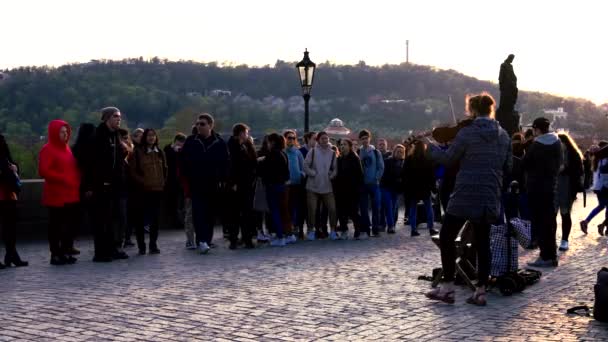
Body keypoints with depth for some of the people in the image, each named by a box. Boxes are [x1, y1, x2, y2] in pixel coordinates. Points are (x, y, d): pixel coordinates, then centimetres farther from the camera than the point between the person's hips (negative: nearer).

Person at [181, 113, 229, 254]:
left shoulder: (220, 143, 4)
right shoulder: (191, 142, 4)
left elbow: (225, 163, 6)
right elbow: (184, 162, 6)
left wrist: (221, 180, -2)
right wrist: (188, 178, -1)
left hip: (213, 185, 1)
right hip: (196, 185, -1)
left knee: (211, 214, 7)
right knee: (199, 212, -12)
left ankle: (207, 240, 18)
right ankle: (202, 241, -19)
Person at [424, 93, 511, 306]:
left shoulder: (467, 133, -11)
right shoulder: (503, 135, 7)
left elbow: (448, 158, -2)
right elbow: (508, 167, 12)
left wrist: (430, 146, 13)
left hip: (465, 195, -5)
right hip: (490, 198, 6)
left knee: (447, 237, 6)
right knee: (482, 242, 10)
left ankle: (447, 288, 5)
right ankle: (481, 291, 9)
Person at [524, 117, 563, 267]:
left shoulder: (536, 146, -13)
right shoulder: (557, 143, 7)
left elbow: (524, 165, -7)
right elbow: (559, 163, 15)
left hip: (536, 187, -7)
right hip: (551, 186, 7)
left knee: (539, 222, -3)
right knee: (549, 221, 13)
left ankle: (546, 256, -5)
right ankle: (551, 255, 19)